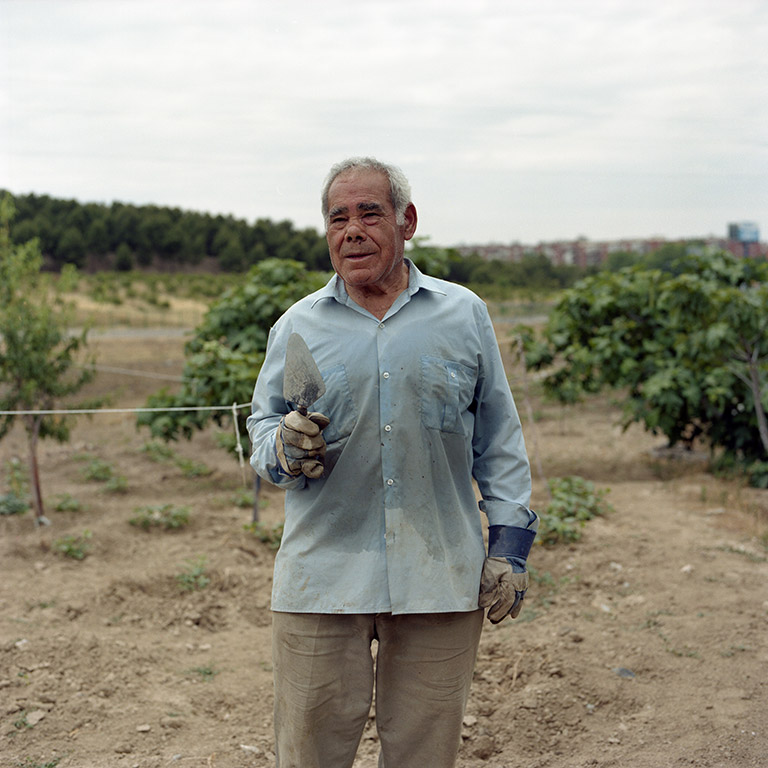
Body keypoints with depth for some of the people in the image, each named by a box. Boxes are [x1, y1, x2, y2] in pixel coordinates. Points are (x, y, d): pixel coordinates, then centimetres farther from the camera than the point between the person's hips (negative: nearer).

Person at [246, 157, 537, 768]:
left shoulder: (464, 315, 7)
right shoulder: (298, 326, 8)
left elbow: (499, 440, 10)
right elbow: (262, 426, 13)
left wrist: (509, 543, 4)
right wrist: (284, 449, -11)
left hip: (441, 579, 0)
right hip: (323, 575, 0)